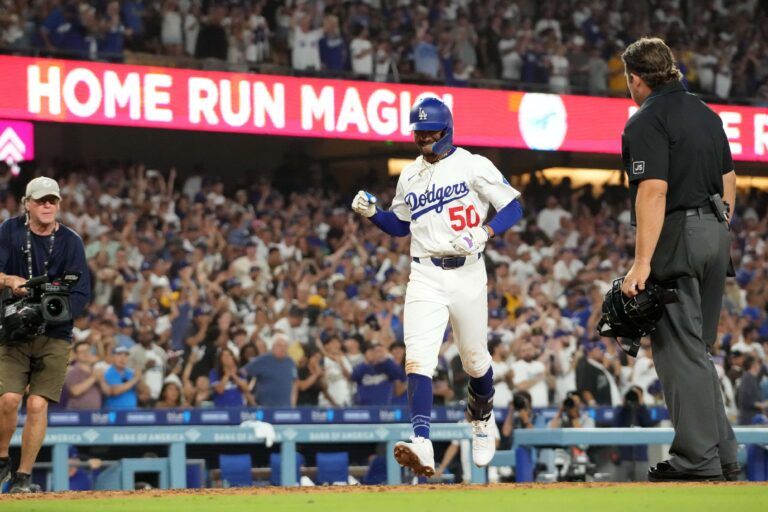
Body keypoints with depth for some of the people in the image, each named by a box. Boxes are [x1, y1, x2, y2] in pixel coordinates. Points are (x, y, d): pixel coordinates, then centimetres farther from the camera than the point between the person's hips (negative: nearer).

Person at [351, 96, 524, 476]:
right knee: (418, 359, -16)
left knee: (475, 360, 12)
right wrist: (372, 212, 4)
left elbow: (513, 207, -5)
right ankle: (422, 446, -28)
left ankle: (482, 421, 43)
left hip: (467, 274, -2)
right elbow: (400, 225, 23)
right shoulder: (410, 176, 13)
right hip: (425, 277, 3)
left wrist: (483, 233, -21)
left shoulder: (473, 166, -2)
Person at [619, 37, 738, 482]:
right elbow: (729, 180, 19)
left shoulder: (647, 121, -12)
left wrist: (642, 262, -23)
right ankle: (723, 454, 16)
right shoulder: (705, 113, 14)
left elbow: (654, 191, -21)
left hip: (677, 239, -8)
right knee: (698, 349, 16)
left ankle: (698, 459, -5)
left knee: (679, 351, -4)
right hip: (716, 235, 8)